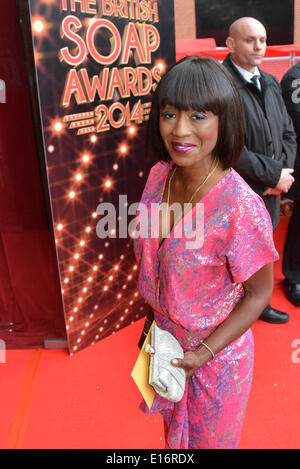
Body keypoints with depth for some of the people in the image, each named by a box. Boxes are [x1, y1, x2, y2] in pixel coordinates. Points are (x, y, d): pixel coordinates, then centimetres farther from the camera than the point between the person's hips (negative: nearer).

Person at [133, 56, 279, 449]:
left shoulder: (241, 207, -32)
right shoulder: (159, 174, -13)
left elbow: (259, 294, -18)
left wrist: (204, 353, -18)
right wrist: (156, 317, 5)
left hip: (215, 353, -5)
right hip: (165, 341, 5)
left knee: (209, 438, 25)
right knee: (173, 428, 32)